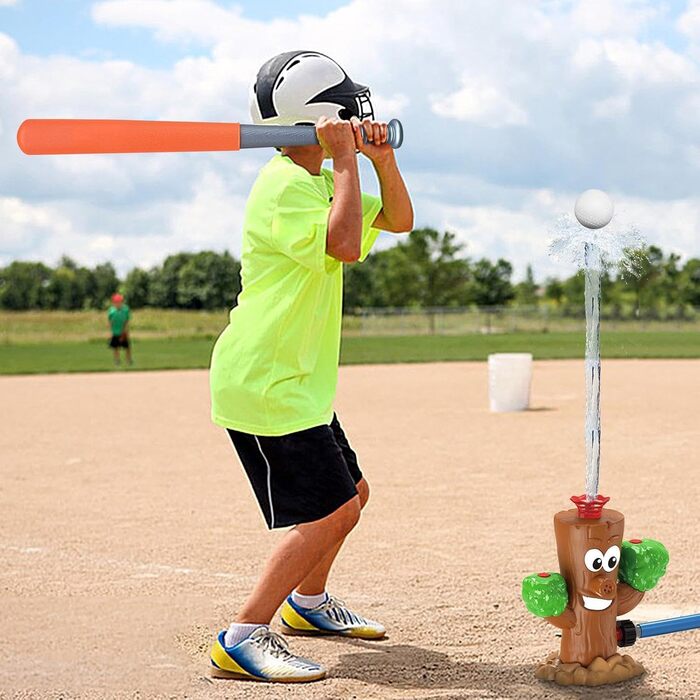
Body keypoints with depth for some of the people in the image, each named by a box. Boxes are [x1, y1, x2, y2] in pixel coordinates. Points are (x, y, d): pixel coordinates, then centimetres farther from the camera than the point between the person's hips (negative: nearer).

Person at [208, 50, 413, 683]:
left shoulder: (322, 181, 17)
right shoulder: (285, 185, -16)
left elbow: (397, 220, 17)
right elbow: (344, 245, -30)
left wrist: (382, 160, 0)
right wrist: (346, 160, -21)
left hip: (299, 382, 10)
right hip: (263, 383, -10)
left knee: (351, 494, 18)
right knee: (330, 512, -13)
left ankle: (307, 601, 37)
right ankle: (243, 638, -9)